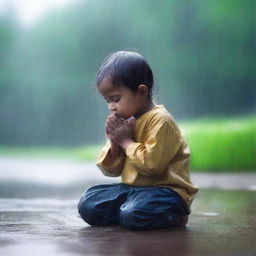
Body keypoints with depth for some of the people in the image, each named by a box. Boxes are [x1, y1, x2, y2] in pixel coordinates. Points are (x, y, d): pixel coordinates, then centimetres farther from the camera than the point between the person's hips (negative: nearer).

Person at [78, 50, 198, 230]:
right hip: (132, 188, 8)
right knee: (88, 204, -6)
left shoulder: (160, 120, -15)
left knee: (134, 214, -34)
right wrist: (114, 142, -6)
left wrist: (126, 141, -14)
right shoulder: (125, 122, 10)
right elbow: (110, 170, 13)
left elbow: (152, 164, -26)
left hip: (165, 189, -7)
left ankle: (173, 216, -7)